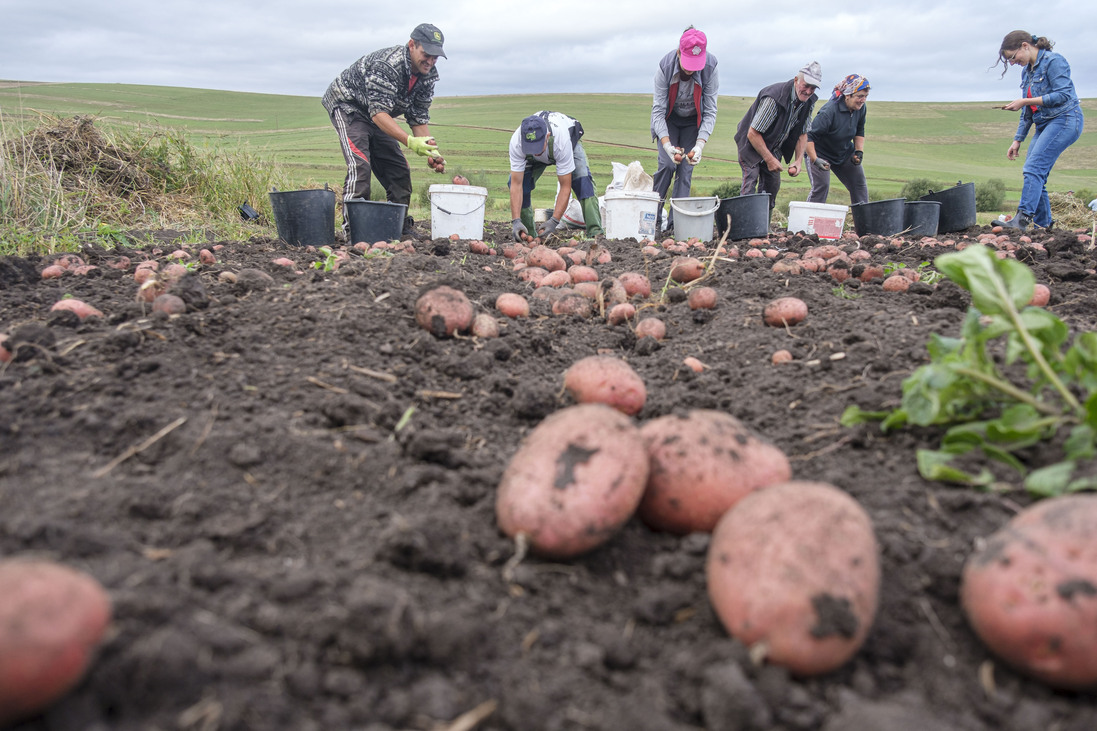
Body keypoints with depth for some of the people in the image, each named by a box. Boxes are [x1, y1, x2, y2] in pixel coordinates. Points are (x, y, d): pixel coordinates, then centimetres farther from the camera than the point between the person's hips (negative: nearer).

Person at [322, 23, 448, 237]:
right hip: (347, 105, -8)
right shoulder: (386, 65, -33)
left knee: (399, 170, 1)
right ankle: (352, 228, -26)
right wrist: (410, 141, -51)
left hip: (377, 114, 8)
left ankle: (400, 227, 7)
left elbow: (419, 117, -5)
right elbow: (378, 113, -39)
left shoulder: (428, 76, -8)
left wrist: (431, 151, -22)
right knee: (360, 165, -25)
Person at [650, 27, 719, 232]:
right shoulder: (665, 67, -29)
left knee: (686, 169, -7)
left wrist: (700, 145, -33)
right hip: (669, 120, -1)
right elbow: (658, 109, -25)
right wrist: (667, 145, -37)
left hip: (693, 121, 1)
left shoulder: (710, 68, -27)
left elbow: (710, 111, -21)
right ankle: (653, 216, -4)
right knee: (667, 164, -16)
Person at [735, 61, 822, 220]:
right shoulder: (775, 98, -33)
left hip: (773, 147, 7)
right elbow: (753, 134, -30)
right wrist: (769, 159, -26)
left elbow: (803, 134, 4)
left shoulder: (809, 102, -9)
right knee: (751, 178, -21)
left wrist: (798, 160, -10)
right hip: (751, 142, -7)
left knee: (772, 184, 3)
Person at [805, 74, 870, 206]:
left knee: (859, 184, 7)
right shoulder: (829, 111, -31)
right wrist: (815, 160, -40)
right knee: (821, 186, -21)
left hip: (845, 153, 7)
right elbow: (809, 137, -32)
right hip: (820, 154, -7)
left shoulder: (861, 109, -8)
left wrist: (859, 151, -3)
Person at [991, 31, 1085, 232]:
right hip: (1044, 125, 9)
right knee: (1035, 175, 1)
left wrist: (1025, 101, -17)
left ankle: (1022, 218, -30)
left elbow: (1062, 95, -18)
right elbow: (1027, 113, 21)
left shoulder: (1053, 61, -8)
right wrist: (1018, 140, 17)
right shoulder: (1027, 71, 18)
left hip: (1065, 120, -9)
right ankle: (1044, 225, 5)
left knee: (1033, 168, -22)